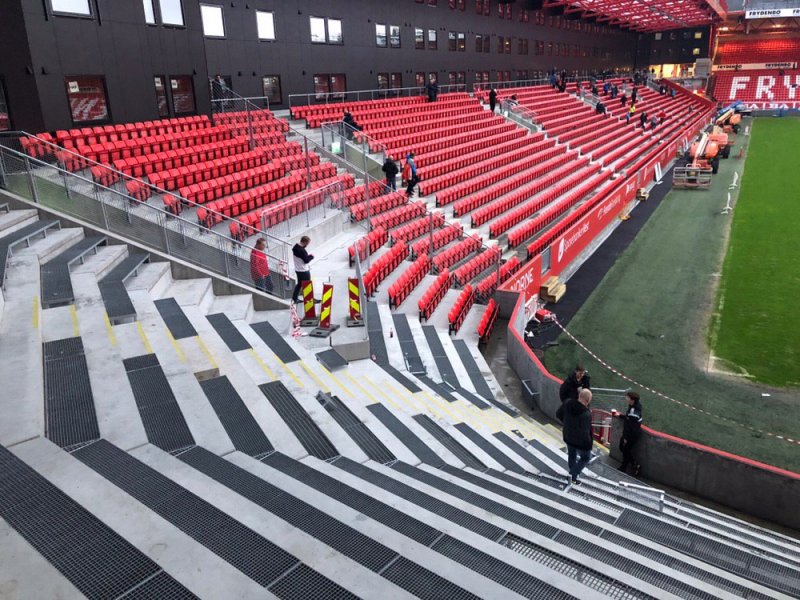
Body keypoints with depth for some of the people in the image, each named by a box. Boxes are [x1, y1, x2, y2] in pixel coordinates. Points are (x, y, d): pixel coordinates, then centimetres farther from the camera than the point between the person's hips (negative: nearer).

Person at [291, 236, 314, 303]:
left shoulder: (295, 247, 2)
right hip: (304, 271, -9)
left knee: (299, 283, 20)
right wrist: (311, 256, -7)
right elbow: (306, 260, -24)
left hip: (298, 269, 9)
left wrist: (308, 256, 3)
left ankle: (294, 298, 24)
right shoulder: (302, 250, -28)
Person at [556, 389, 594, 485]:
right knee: (585, 458, 23)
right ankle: (573, 476, 25)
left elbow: (558, 414, -3)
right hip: (581, 441, -6)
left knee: (572, 455, 30)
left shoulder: (567, 404, -19)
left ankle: (573, 473, 51)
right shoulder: (586, 414, -38)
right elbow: (584, 433, -33)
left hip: (568, 437, 6)